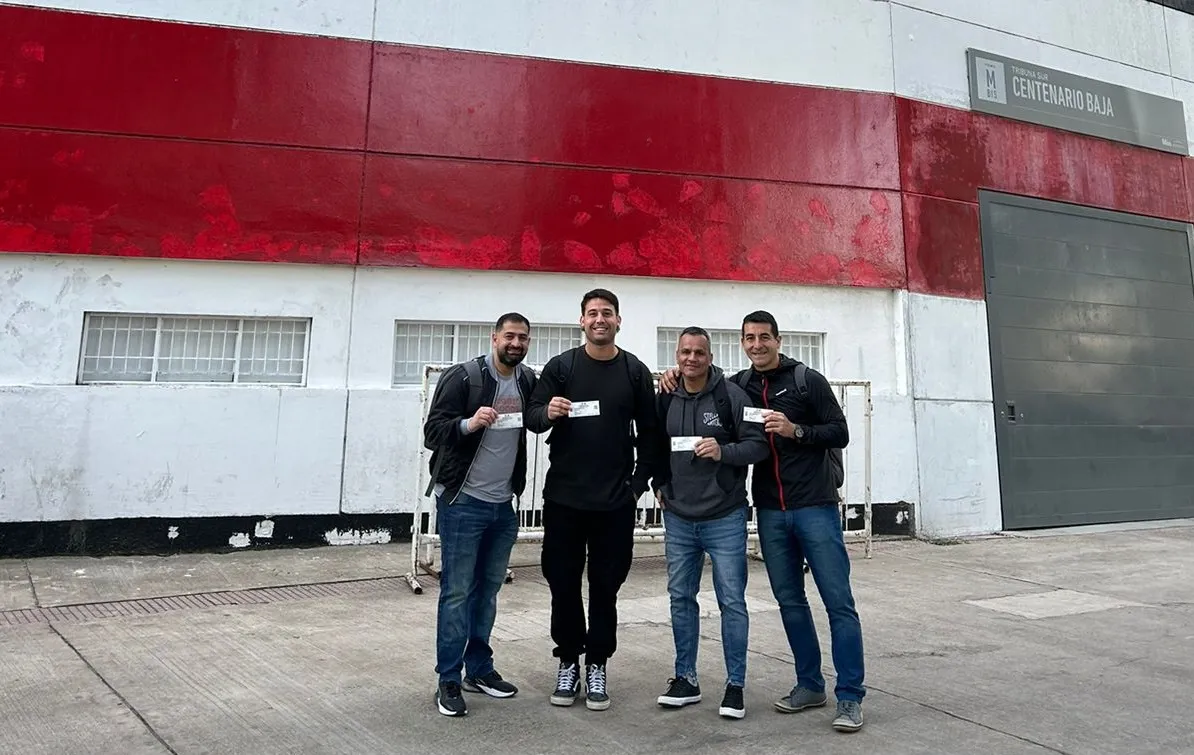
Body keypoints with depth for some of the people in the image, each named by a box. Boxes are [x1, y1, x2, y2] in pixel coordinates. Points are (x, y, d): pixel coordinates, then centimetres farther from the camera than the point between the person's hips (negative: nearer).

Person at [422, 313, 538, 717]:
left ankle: (479, 668, 28)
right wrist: (468, 424, -29)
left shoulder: (529, 381, 6)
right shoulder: (462, 376, -11)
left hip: (503, 505, 6)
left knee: (487, 589, 15)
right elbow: (432, 431, -12)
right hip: (462, 502, -6)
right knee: (457, 592, 0)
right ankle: (448, 680, 12)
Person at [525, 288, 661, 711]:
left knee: (606, 585, 7)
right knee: (563, 582, 8)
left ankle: (596, 665, 22)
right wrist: (547, 412, -25)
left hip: (616, 501, 0)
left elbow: (648, 432, 6)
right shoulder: (560, 366, 2)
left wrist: (639, 482, -1)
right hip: (563, 497, 0)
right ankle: (568, 661, 25)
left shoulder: (635, 371, 3)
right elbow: (532, 417, -3)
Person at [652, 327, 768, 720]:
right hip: (678, 518, 4)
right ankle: (686, 679, 27)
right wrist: (659, 485, 6)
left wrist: (724, 452, -24)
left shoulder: (731, 395, -8)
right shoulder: (665, 399, 4)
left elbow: (759, 444, -8)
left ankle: (735, 684, 17)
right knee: (681, 598, 12)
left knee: (731, 601, 3)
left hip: (724, 518, -4)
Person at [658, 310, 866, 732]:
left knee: (838, 601, -1)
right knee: (790, 601, 11)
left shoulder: (807, 380, -3)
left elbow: (840, 434, -4)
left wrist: (796, 430, -19)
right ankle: (810, 685, 25)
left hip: (815, 507, -4)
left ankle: (850, 696, 8)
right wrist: (676, 377, 1)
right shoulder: (737, 386, 7)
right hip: (770, 512, 4)